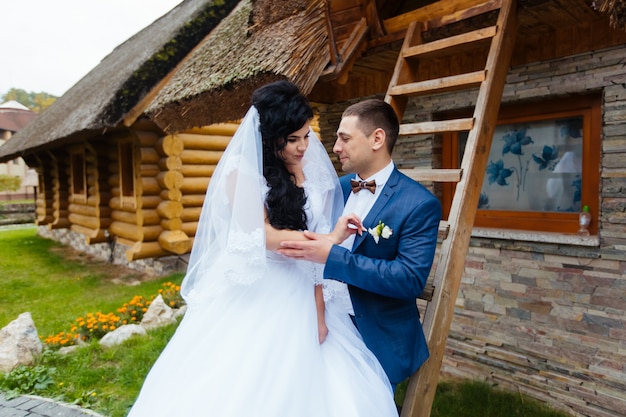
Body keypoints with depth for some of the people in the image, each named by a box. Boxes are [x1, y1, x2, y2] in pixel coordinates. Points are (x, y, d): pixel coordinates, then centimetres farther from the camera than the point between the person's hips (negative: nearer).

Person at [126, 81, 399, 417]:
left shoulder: (312, 174, 5)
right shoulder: (242, 170, -7)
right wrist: (330, 239, -9)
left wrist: (319, 311, 2)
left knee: (297, 388, 5)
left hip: (298, 301, 4)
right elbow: (263, 235, -14)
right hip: (250, 297, -3)